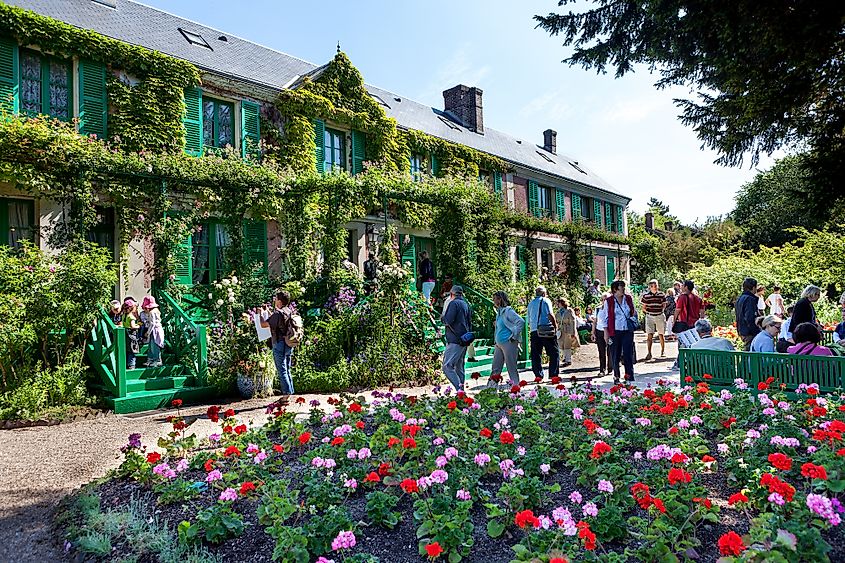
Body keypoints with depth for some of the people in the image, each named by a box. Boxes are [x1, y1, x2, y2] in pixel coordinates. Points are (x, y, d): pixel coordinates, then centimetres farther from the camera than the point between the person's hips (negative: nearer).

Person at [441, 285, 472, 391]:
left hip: (455, 341, -9)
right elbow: (469, 323, 22)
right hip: (464, 340, 9)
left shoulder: (454, 303, -9)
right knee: (459, 367, 15)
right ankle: (461, 390, 16)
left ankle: (459, 389, -21)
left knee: (447, 366, -12)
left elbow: (448, 321, -19)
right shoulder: (465, 304, 16)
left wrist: (442, 317, 1)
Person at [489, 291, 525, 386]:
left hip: (508, 343, -9)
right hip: (499, 344, 9)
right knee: (495, 368, 11)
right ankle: (490, 387, 16)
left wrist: (514, 336, -18)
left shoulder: (508, 311, -12)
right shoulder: (499, 312, 15)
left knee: (512, 368, -2)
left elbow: (521, 322, -21)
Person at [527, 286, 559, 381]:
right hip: (546, 329, -5)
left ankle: (538, 375, 6)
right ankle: (553, 374, -2)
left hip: (534, 331, 5)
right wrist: (555, 325, 2)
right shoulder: (545, 301, 2)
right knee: (554, 353, 2)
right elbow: (550, 314, -9)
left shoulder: (531, 303, 19)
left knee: (536, 354, 7)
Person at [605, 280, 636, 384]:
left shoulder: (628, 299, 8)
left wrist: (633, 317, 0)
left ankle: (629, 376, 5)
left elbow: (634, 312, 21)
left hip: (628, 331, 2)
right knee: (616, 355, 4)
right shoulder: (609, 301, -2)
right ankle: (616, 377, 15)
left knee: (628, 354, -1)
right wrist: (606, 332, -4)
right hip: (615, 331, -2)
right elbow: (606, 317, 0)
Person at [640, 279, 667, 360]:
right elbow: (643, 307, 6)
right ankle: (649, 353, -4)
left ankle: (663, 351, 27)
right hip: (649, 316, -1)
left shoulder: (661, 295, 2)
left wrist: (662, 311, 0)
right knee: (649, 335, -6)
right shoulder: (646, 295, -1)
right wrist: (647, 311, -6)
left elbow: (664, 305, 13)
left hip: (660, 316, 1)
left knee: (661, 334, 11)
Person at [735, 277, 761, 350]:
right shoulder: (750, 299, -14)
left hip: (742, 332, 10)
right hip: (750, 333, -10)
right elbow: (749, 318, -23)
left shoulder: (740, 299, 15)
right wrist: (756, 332, -18)